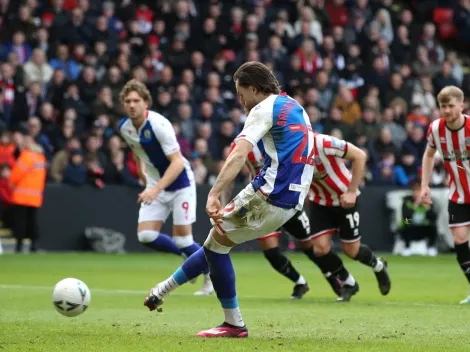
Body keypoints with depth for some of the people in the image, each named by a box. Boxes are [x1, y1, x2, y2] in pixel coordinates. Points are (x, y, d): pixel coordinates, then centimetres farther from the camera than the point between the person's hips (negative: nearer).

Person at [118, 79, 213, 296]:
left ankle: (211, 276, 17)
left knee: (182, 238, -9)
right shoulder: (124, 127, -4)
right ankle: (187, 257, 17)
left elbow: (177, 162, -29)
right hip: (155, 185, 6)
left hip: (180, 183, -6)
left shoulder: (159, 124, -26)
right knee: (145, 236, -8)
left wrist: (156, 189, -37)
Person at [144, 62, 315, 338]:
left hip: (269, 197, -9)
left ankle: (234, 324, 6)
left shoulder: (265, 109, -8)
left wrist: (215, 194, -29)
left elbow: (239, 154, -21)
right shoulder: (296, 108, 19)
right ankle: (164, 290, 25)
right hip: (292, 202, 9)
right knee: (218, 241, 18)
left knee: (217, 243, 3)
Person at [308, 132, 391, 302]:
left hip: (345, 199, -4)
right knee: (320, 248, -8)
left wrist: (351, 191, -23)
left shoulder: (323, 143, -32)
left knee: (351, 250, 2)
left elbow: (359, 155, -24)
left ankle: (378, 265, 36)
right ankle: (348, 284, 18)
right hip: (320, 203, 4)